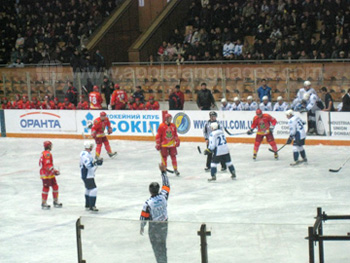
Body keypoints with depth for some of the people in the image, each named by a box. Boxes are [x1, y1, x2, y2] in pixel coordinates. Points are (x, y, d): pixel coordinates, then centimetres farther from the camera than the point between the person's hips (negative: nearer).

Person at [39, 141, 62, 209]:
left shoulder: (44, 153, 15)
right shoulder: (47, 154, -18)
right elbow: (47, 165, -25)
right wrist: (54, 171, -20)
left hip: (50, 174, 11)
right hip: (46, 175, -11)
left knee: (55, 186, 13)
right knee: (46, 188, -5)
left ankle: (56, 202, 22)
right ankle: (44, 203, 1)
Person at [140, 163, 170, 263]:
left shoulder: (148, 203, -21)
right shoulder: (163, 197, -13)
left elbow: (144, 217, -12)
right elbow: (166, 185, 3)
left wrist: (142, 227, 6)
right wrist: (163, 172, 7)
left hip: (154, 227, -4)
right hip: (164, 224, 4)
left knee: (157, 246, 7)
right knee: (163, 244, 21)